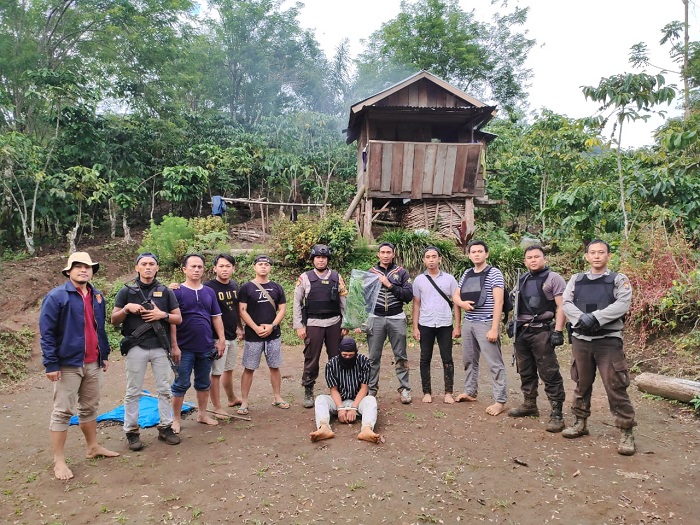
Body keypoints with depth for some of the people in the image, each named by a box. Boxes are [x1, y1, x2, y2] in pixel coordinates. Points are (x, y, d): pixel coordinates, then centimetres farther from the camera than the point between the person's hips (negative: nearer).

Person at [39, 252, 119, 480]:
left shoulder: (97, 296, 10)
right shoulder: (56, 296, -10)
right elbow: (47, 333, -12)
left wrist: (105, 354, 16)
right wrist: (51, 364, -16)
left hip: (93, 363, 6)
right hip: (68, 363, -6)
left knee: (90, 408, 17)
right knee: (62, 412, 1)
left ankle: (93, 447, 31)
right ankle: (59, 461, 9)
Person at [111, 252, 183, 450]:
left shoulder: (165, 292, 8)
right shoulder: (126, 291, 3)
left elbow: (178, 318, 8)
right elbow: (114, 320, 4)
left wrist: (162, 315, -10)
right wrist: (127, 308, -14)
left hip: (160, 347, 2)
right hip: (136, 348, -1)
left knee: (164, 389, 8)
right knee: (133, 392, 5)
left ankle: (166, 427, 19)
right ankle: (132, 431, 15)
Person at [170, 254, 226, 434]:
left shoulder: (209, 292, 8)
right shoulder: (177, 292, -7)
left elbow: (216, 317, 12)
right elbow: (172, 321, -10)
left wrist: (221, 339, 6)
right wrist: (174, 346, -14)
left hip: (206, 347, 5)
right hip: (185, 349, -4)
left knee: (204, 383, 15)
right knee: (181, 384, 4)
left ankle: (202, 414, 29)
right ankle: (177, 419, 17)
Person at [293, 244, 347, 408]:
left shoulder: (337, 277, 5)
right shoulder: (305, 278, 0)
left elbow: (344, 301, 8)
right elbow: (297, 303, 1)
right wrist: (299, 326, -3)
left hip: (334, 323, 2)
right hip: (313, 324, -2)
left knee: (336, 357, 8)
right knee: (311, 359, 3)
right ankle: (308, 393, 17)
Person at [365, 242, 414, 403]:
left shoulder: (401, 272, 4)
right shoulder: (371, 272, 7)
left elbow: (409, 295, -6)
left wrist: (389, 284, -13)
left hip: (396, 318, 0)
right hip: (375, 318, 1)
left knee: (400, 356, 5)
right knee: (374, 356, 6)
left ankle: (404, 388, 13)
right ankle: (371, 388, 16)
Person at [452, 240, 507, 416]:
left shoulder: (494, 273, -7)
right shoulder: (466, 274, 12)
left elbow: (498, 302, -13)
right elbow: (455, 296, 17)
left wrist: (494, 328, -19)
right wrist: (462, 303, -8)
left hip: (486, 324, -7)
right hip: (468, 323, 7)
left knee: (494, 363, -4)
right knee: (469, 360, 16)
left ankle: (500, 400, 2)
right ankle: (470, 392, 30)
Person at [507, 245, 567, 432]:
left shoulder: (553, 278, -4)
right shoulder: (522, 280, 15)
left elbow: (561, 306, -11)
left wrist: (558, 331, -18)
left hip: (542, 331, -7)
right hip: (522, 332, 7)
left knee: (550, 374, -6)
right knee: (526, 372, 15)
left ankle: (556, 414, -1)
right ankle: (529, 405, 28)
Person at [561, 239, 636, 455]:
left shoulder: (619, 280, 2)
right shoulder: (576, 280, 11)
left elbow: (622, 304, -13)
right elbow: (566, 303, 0)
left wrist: (595, 317, -22)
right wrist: (581, 319, -18)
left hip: (609, 340, -3)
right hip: (580, 339, 3)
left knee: (616, 387, -4)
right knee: (582, 384, 14)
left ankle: (626, 432, 6)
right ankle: (581, 423, 27)